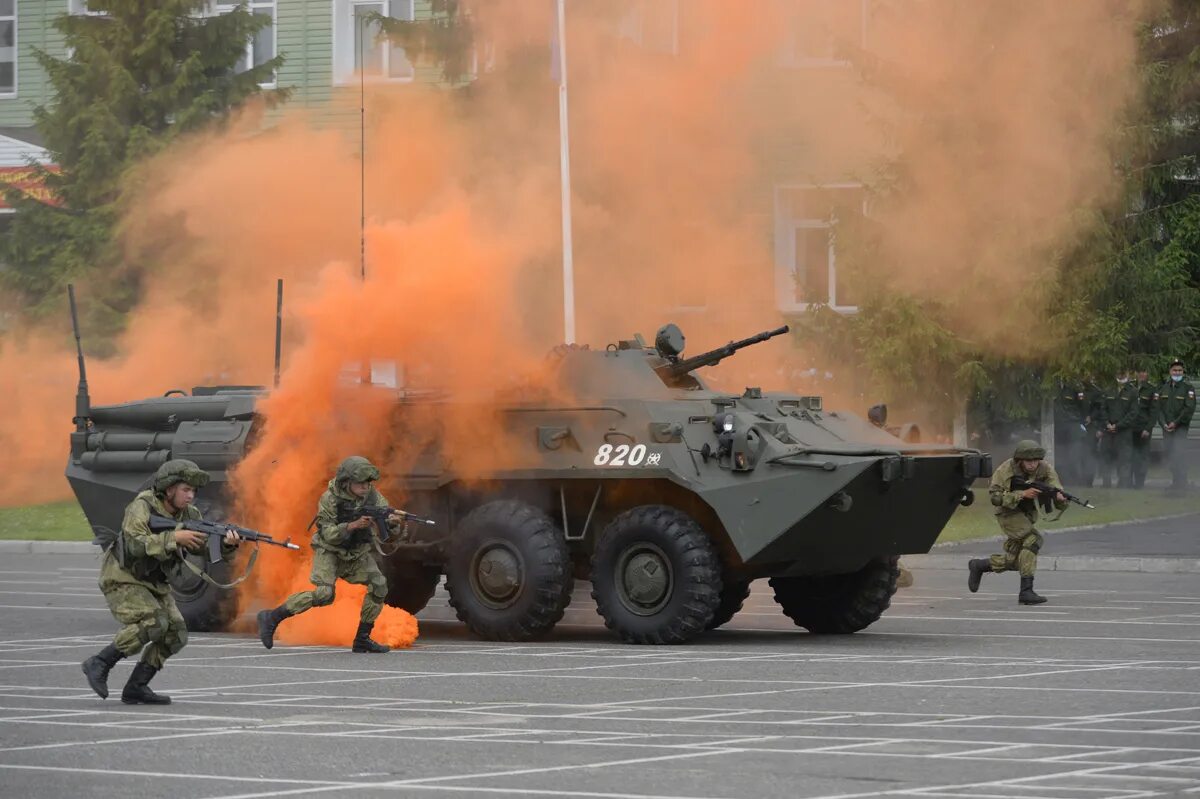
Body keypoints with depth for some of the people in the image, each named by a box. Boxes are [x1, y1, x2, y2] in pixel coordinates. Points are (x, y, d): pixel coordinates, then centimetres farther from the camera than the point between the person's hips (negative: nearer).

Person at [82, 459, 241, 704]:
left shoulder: (189, 515, -2)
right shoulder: (141, 507, -21)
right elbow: (136, 544, -35)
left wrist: (227, 544, -28)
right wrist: (175, 538, -38)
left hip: (153, 583, 7)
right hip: (122, 580, -7)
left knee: (176, 635, -6)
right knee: (153, 624, -26)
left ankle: (135, 688, 2)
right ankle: (99, 664, -15)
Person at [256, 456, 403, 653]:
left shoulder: (372, 495, -10)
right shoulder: (329, 498, -22)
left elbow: (390, 532, -11)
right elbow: (328, 535, -25)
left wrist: (394, 522, -35)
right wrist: (353, 525, -38)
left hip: (358, 551, 5)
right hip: (330, 550, -5)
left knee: (379, 585, -14)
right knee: (324, 594, -24)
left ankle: (362, 639, -3)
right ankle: (271, 618, -12)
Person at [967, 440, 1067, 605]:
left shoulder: (1045, 469, -14)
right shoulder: (1006, 470, -23)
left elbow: (1056, 488, -20)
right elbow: (995, 497, -26)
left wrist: (1060, 498, -45)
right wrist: (1022, 494, -35)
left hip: (1027, 514, 6)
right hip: (1008, 512, -5)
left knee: (1014, 561, 8)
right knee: (1032, 539, -27)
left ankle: (979, 565, 35)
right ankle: (1026, 590, -26)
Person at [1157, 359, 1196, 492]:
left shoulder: (1188, 388, -4)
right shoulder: (1164, 388, 11)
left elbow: (1190, 409, -12)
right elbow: (1159, 407, 8)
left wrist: (1176, 423, -14)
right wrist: (1164, 423, -6)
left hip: (1181, 427, -5)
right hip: (1166, 428, 5)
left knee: (1180, 455, -12)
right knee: (1168, 453, 6)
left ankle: (1181, 485, -10)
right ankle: (1175, 482, 16)